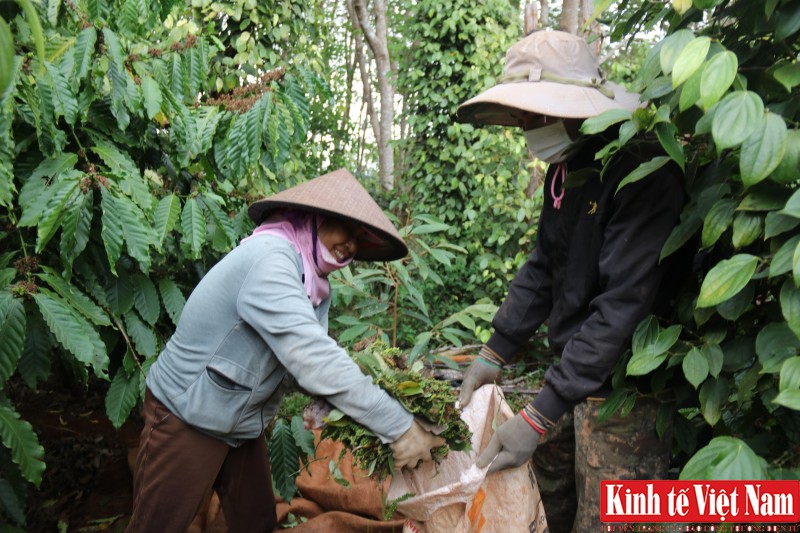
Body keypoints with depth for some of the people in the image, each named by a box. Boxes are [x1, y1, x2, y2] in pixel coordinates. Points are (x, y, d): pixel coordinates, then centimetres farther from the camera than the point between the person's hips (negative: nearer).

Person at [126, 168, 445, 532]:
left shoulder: (311, 282, 0)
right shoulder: (268, 257, -27)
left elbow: (313, 360, -6)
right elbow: (313, 359, -35)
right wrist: (399, 427, -32)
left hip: (243, 426, 8)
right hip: (187, 420, -8)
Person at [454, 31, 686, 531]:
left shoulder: (642, 172, -22)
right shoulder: (564, 169, 5)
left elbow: (622, 305, -28)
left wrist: (539, 417, -28)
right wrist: (495, 353, 5)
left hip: (622, 388, -7)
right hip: (569, 366, 8)